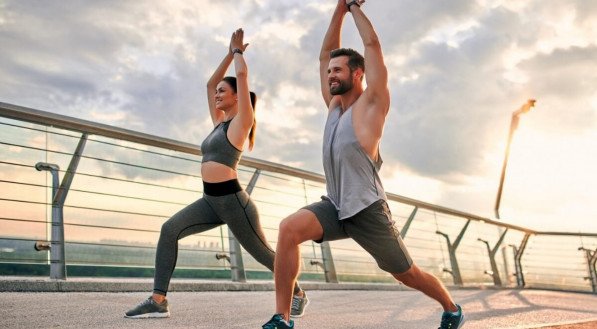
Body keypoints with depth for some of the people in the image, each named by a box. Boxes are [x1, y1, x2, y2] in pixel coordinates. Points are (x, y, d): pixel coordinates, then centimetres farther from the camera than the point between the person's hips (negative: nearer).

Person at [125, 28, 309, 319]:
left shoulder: (241, 121, -3)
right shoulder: (220, 122, 17)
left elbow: (242, 75, -7)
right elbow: (209, 83, 25)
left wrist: (238, 50, 10)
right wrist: (230, 52, 26)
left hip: (233, 201, -7)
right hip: (211, 201, 7)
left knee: (263, 253, 6)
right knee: (169, 230, -13)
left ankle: (298, 294, 29)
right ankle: (158, 301, -16)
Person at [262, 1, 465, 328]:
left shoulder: (371, 103, -6)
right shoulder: (334, 104, 12)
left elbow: (372, 44, -8)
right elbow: (325, 53, 15)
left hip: (367, 211, -5)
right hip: (335, 207, 5)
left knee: (407, 274, 10)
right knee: (289, 229, -23)